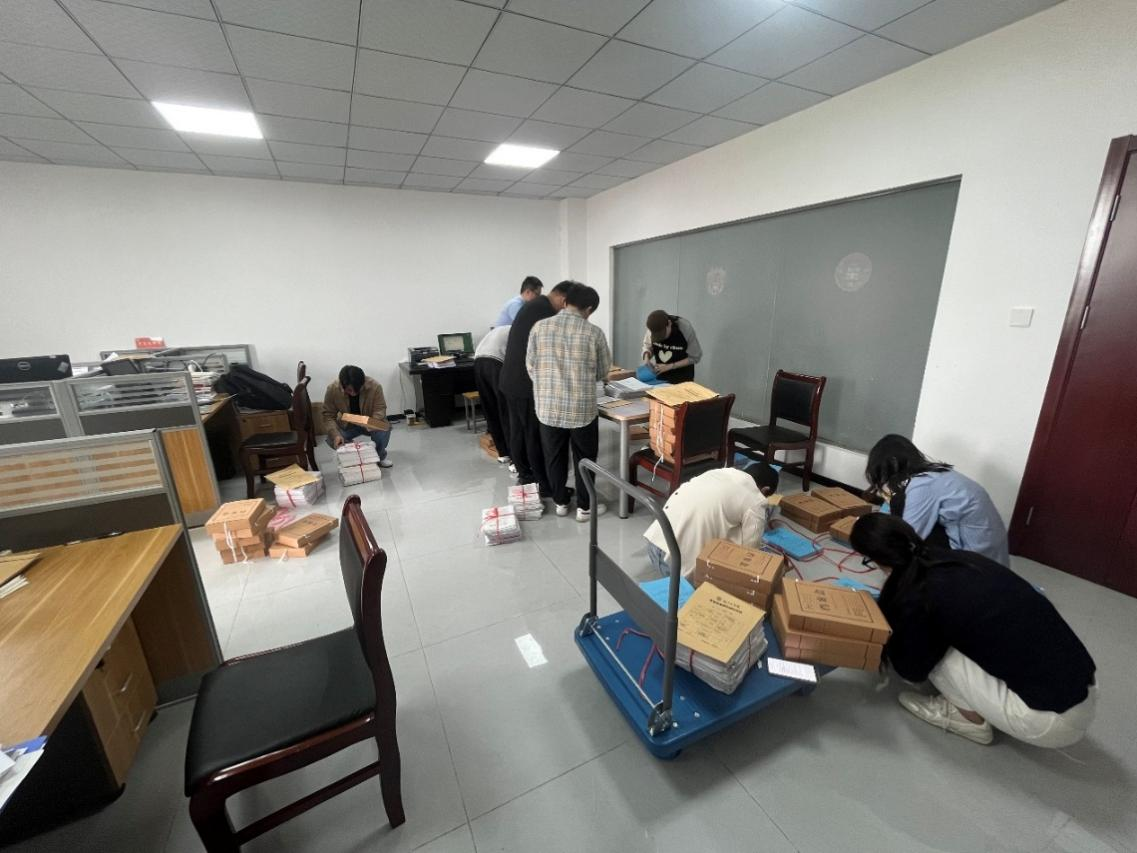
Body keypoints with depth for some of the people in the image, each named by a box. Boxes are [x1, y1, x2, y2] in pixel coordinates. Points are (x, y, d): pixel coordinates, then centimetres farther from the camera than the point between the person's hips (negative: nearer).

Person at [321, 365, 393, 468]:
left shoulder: (375, 386, -27)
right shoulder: (332, 389, -22)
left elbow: (380, 409, -18)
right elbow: (328, 416, -17)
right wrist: (335, 434, -34)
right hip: (346, 425, 2)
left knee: (383, 431, -32)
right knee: (332, 439, -25)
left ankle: (380, 456, 0)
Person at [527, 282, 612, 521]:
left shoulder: (539, 327, -3)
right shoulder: (594, 333, -7)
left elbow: (530, 366, 4)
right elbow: (603, 371, 3)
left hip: (547, 406, 2)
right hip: (583, 408, -2)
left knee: (554, 457, 17)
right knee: (584, 458, 14)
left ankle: (560, 502, 31)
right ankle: (585, 507, 25)